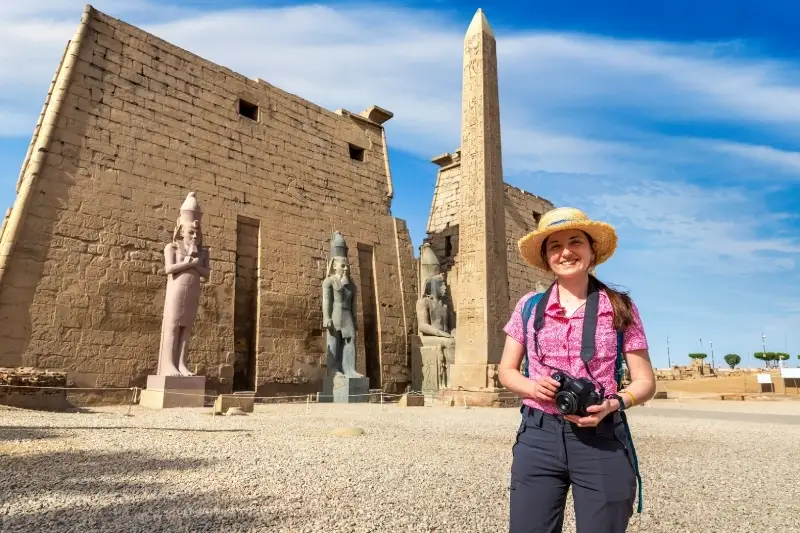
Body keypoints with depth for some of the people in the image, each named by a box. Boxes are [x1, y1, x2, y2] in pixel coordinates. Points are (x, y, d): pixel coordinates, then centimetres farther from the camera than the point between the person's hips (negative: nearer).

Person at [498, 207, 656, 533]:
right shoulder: (529, 306, 4)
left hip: (602, 439, -1)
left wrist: (613, 404, -16)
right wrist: (531, 387, -11)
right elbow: (506, 370, 11)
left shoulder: (619, 307, 0)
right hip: (539, 437, 1)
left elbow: (645, 382, 4)